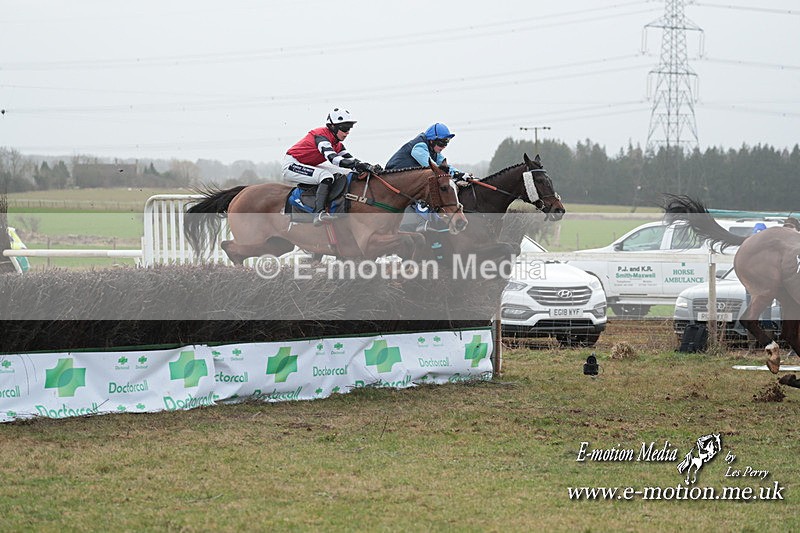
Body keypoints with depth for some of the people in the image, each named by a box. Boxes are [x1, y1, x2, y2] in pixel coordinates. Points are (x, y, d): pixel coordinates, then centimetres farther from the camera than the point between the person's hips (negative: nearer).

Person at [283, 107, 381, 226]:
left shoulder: (336, 144, 6)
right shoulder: (321, 136, -24)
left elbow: (350, 160, 2)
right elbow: (333, 158, -37)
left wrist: (369, 167, -17)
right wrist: (362, 166, -45)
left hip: (306, 166, 10)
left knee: (340, 174, 9)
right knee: (326, 176, -30)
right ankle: (319, 213, -42)